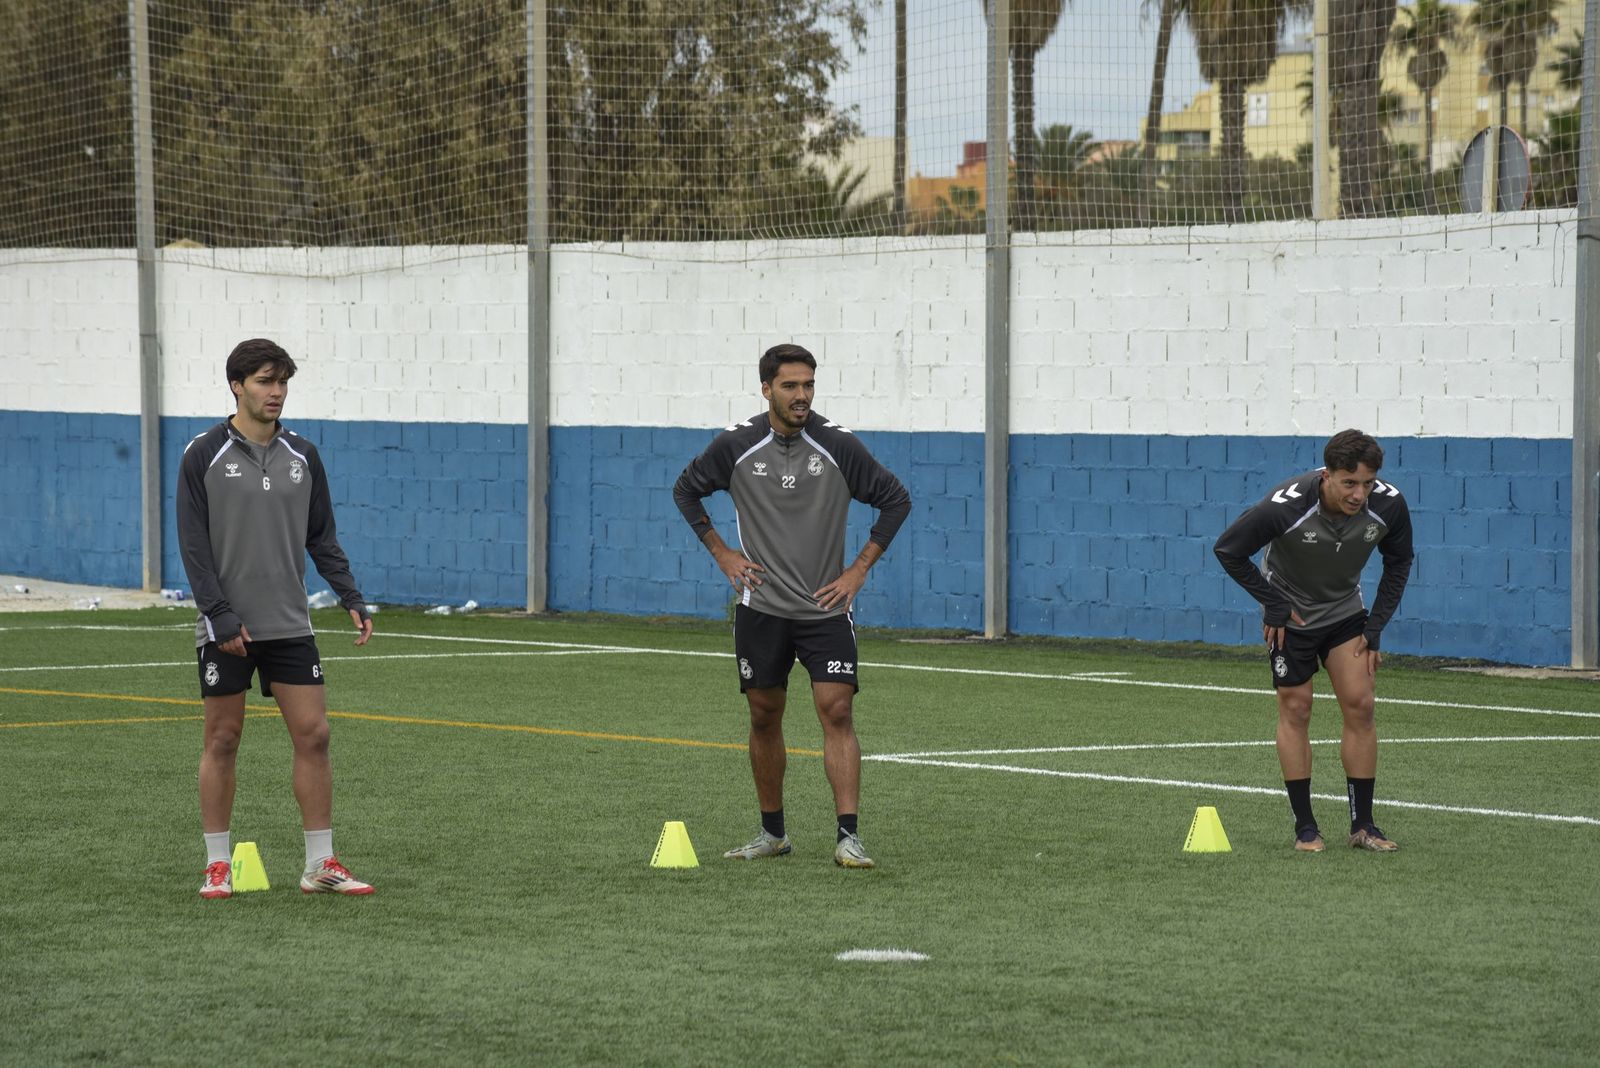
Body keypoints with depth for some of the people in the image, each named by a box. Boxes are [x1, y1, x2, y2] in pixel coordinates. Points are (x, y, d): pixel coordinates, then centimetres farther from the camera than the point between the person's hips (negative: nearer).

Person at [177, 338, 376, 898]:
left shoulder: (302, 455, 7)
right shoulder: (204, 456, -5)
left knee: (313, 735, -2)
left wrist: (352, 598, 0)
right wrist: (220, 615, -15)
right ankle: (217, 866, 11)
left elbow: (321, 537, 12)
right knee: (222, 740, 2)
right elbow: (194, 544, -7)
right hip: (225, 629, -3)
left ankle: (321, 865, 4)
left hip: (289, 624, 3)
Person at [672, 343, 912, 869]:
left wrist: (858, 569, 0)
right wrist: (723, 555, 6)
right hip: (761, 608, 1)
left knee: (837, 711, -12)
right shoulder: (736, 446, -3)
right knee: (765, 717, 8)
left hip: (825, 608, -1)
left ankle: (849, 837, -15)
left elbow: (895, 499, 5)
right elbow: (686, 490, 14)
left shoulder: (839, 446, -5)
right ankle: (772, 832, 22)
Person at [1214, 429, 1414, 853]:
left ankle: (1362, 825, 2)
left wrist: (1375, 627, -6)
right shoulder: (1285, 507, -33)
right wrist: (1273, 605, -14)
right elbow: (1228, 550, -18)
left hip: (1346, 611, 3)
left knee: (1360, 706, -5)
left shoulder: (1388, 506, -23)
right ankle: (1305, 826, 5)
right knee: (1295, 710, -2)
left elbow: (1399, 563, -2)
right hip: (1291, 615, -3)